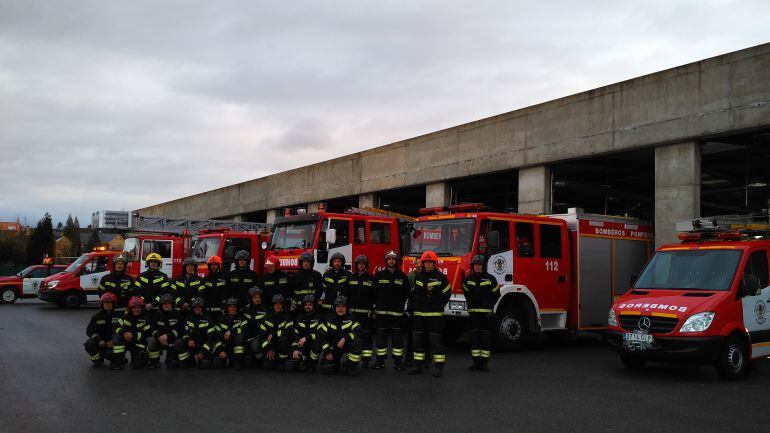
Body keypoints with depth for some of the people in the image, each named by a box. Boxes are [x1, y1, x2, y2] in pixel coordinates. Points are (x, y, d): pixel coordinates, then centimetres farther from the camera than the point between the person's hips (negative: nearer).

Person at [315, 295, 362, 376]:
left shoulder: (351, 319, -7)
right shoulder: (329, 320, -2)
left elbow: (359, 332, -22)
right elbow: (321, 336, -3)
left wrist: (345, 339, -34)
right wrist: (327, 352, -10)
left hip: (347, 345, -1)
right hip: (333, 348, 1)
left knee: (357, 342, -33)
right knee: (326, 369, -15)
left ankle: (352, 365, -11)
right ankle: (336, 362, 22)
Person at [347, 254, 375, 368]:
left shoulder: (371, 279, 5)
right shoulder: (351, 278, 11)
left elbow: (374, 296, 2)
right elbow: (346, 295, 10)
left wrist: (373, 310, -6)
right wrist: (346, 308, 3)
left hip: (366, 312, -2)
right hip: (352, 311, 2)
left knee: (366, 335, -2)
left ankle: (366, 360, 1)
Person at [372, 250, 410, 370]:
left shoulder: (402, 276, 6)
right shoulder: (379, 275, 5)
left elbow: (406, 293, 9)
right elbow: (374, 292, 5)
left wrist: (400, 304, 2)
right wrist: (375, 306, 0)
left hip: (397, 311, 0)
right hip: (381, 311, 0)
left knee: (397, 336, 1)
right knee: (381, 336, 3)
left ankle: (398, 361, 8)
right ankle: (380, 360, 10)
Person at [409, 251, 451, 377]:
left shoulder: (440, 277, -3)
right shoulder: (417, 276, 10)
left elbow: (447, 293, 3)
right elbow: (413, 293, 18)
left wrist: (438, 306, 1)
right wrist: (413, 306, 9)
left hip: (435, 314, -5)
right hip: (419, 314, 5)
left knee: (435, 341, -4)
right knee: (418, 340, 8)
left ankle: (439, 367, 0)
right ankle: (418, 366, 16)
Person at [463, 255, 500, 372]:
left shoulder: (490, 279, -2)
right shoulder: (468, 279, 8)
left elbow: (496, 294, 5)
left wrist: (490, 306, 0)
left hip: (487, 313, -3)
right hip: (473, 312, 3)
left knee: (486, 337, -1)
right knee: (474, 337, 3)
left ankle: (484, 362, 3)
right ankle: (476, 362, 8)